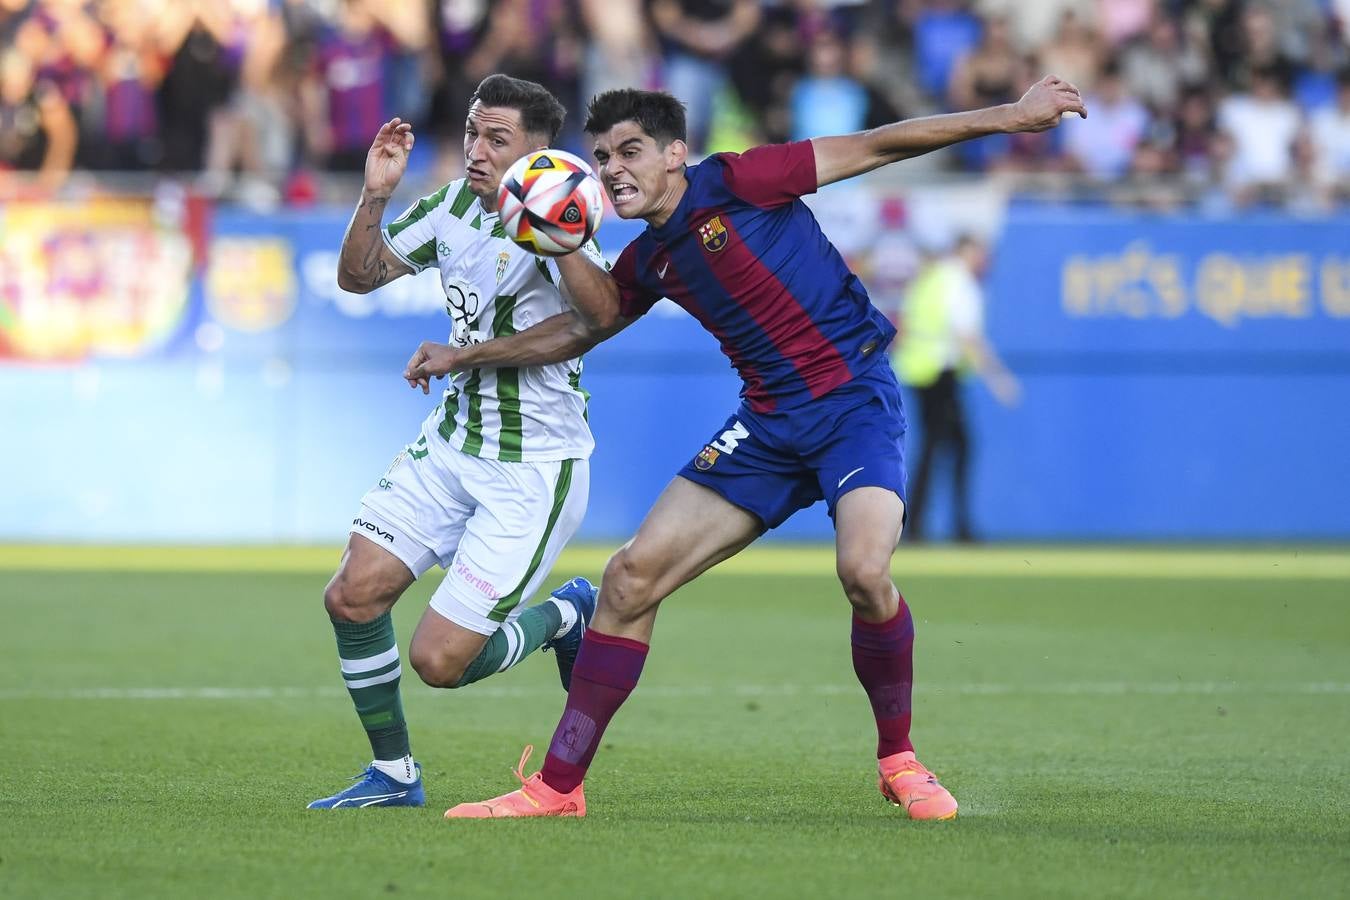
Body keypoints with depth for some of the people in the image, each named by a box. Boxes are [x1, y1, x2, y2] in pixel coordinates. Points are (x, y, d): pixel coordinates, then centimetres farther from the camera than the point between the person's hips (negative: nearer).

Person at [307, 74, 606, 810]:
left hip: (534, 469, -7)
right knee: (351, 597, -3)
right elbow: (359, 275, 9)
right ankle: (393, 775, 16)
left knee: (439, 660, -9)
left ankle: (565, 618, 21)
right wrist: (374, 195, -7)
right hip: (451, 440, 7)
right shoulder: (454, 204, 2)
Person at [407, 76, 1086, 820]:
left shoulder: (735, 183, -11)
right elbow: (586, 325, 25)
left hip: (855, 400, -6)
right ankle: (558, 786, 4)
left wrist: (1008, 116, -13)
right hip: (769, 423, 6)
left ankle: (899, 761, -6)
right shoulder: (649, 262, 8)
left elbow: (875, 146, -10)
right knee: (631, 576, -3)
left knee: (864, 569, -31)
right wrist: (466, 357, 21)